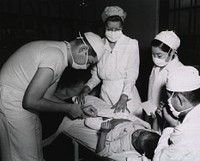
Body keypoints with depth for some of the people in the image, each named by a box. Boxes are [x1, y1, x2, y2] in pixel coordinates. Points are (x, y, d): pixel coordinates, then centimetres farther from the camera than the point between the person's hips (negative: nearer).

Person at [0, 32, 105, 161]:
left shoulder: (58, 50, 6)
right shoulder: (55, 56, -25)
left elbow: (46, 96, 8)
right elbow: (31, 101, -26)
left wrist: (77, 108, 1)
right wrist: (68, 108, -16)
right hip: (12, 104, -9)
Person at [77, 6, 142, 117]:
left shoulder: (131, 44, -4)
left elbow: (132, 74, -10)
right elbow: (96, 73, 8)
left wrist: (124, 98, -22)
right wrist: (87, 88, -10)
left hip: (126, 94, -2)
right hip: (105, 94, 2)